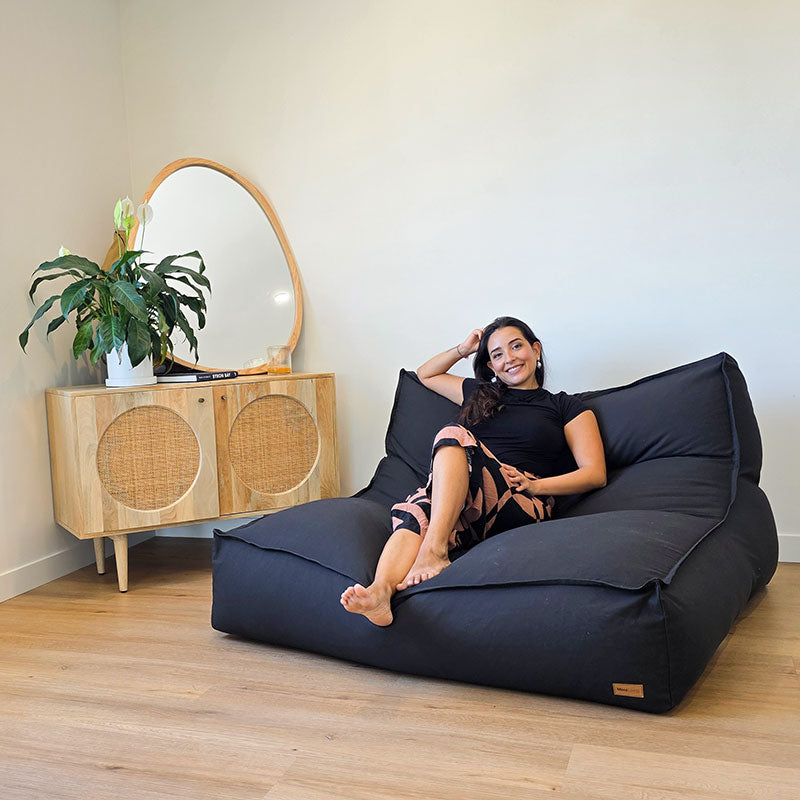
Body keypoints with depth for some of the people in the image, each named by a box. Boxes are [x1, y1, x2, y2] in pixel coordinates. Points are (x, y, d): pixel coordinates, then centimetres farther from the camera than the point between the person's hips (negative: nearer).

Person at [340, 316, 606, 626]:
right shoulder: (479, 393, 31)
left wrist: (536, 485, -6)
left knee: (453, 436, -30)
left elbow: (596, 474, 8)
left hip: (522, 507, -3)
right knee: (417, 509, -35)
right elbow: (425, 374, 46)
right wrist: (463, 349, 31)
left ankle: (434, 549, -44)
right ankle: (381, 590, -59)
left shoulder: (565, 406, 18)